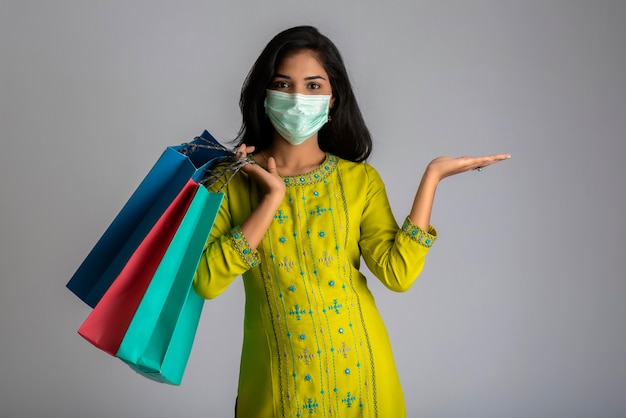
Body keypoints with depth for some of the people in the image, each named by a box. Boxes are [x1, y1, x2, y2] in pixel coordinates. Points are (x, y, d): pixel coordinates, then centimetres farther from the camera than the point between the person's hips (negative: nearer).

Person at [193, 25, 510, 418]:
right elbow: (206, 281, -16)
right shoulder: (234, 178, -4)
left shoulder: (360, 180, 0)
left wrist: (432, 177, -11)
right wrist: (272, 198, -17)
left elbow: (398, 272, -13)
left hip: (357, 368, 2)